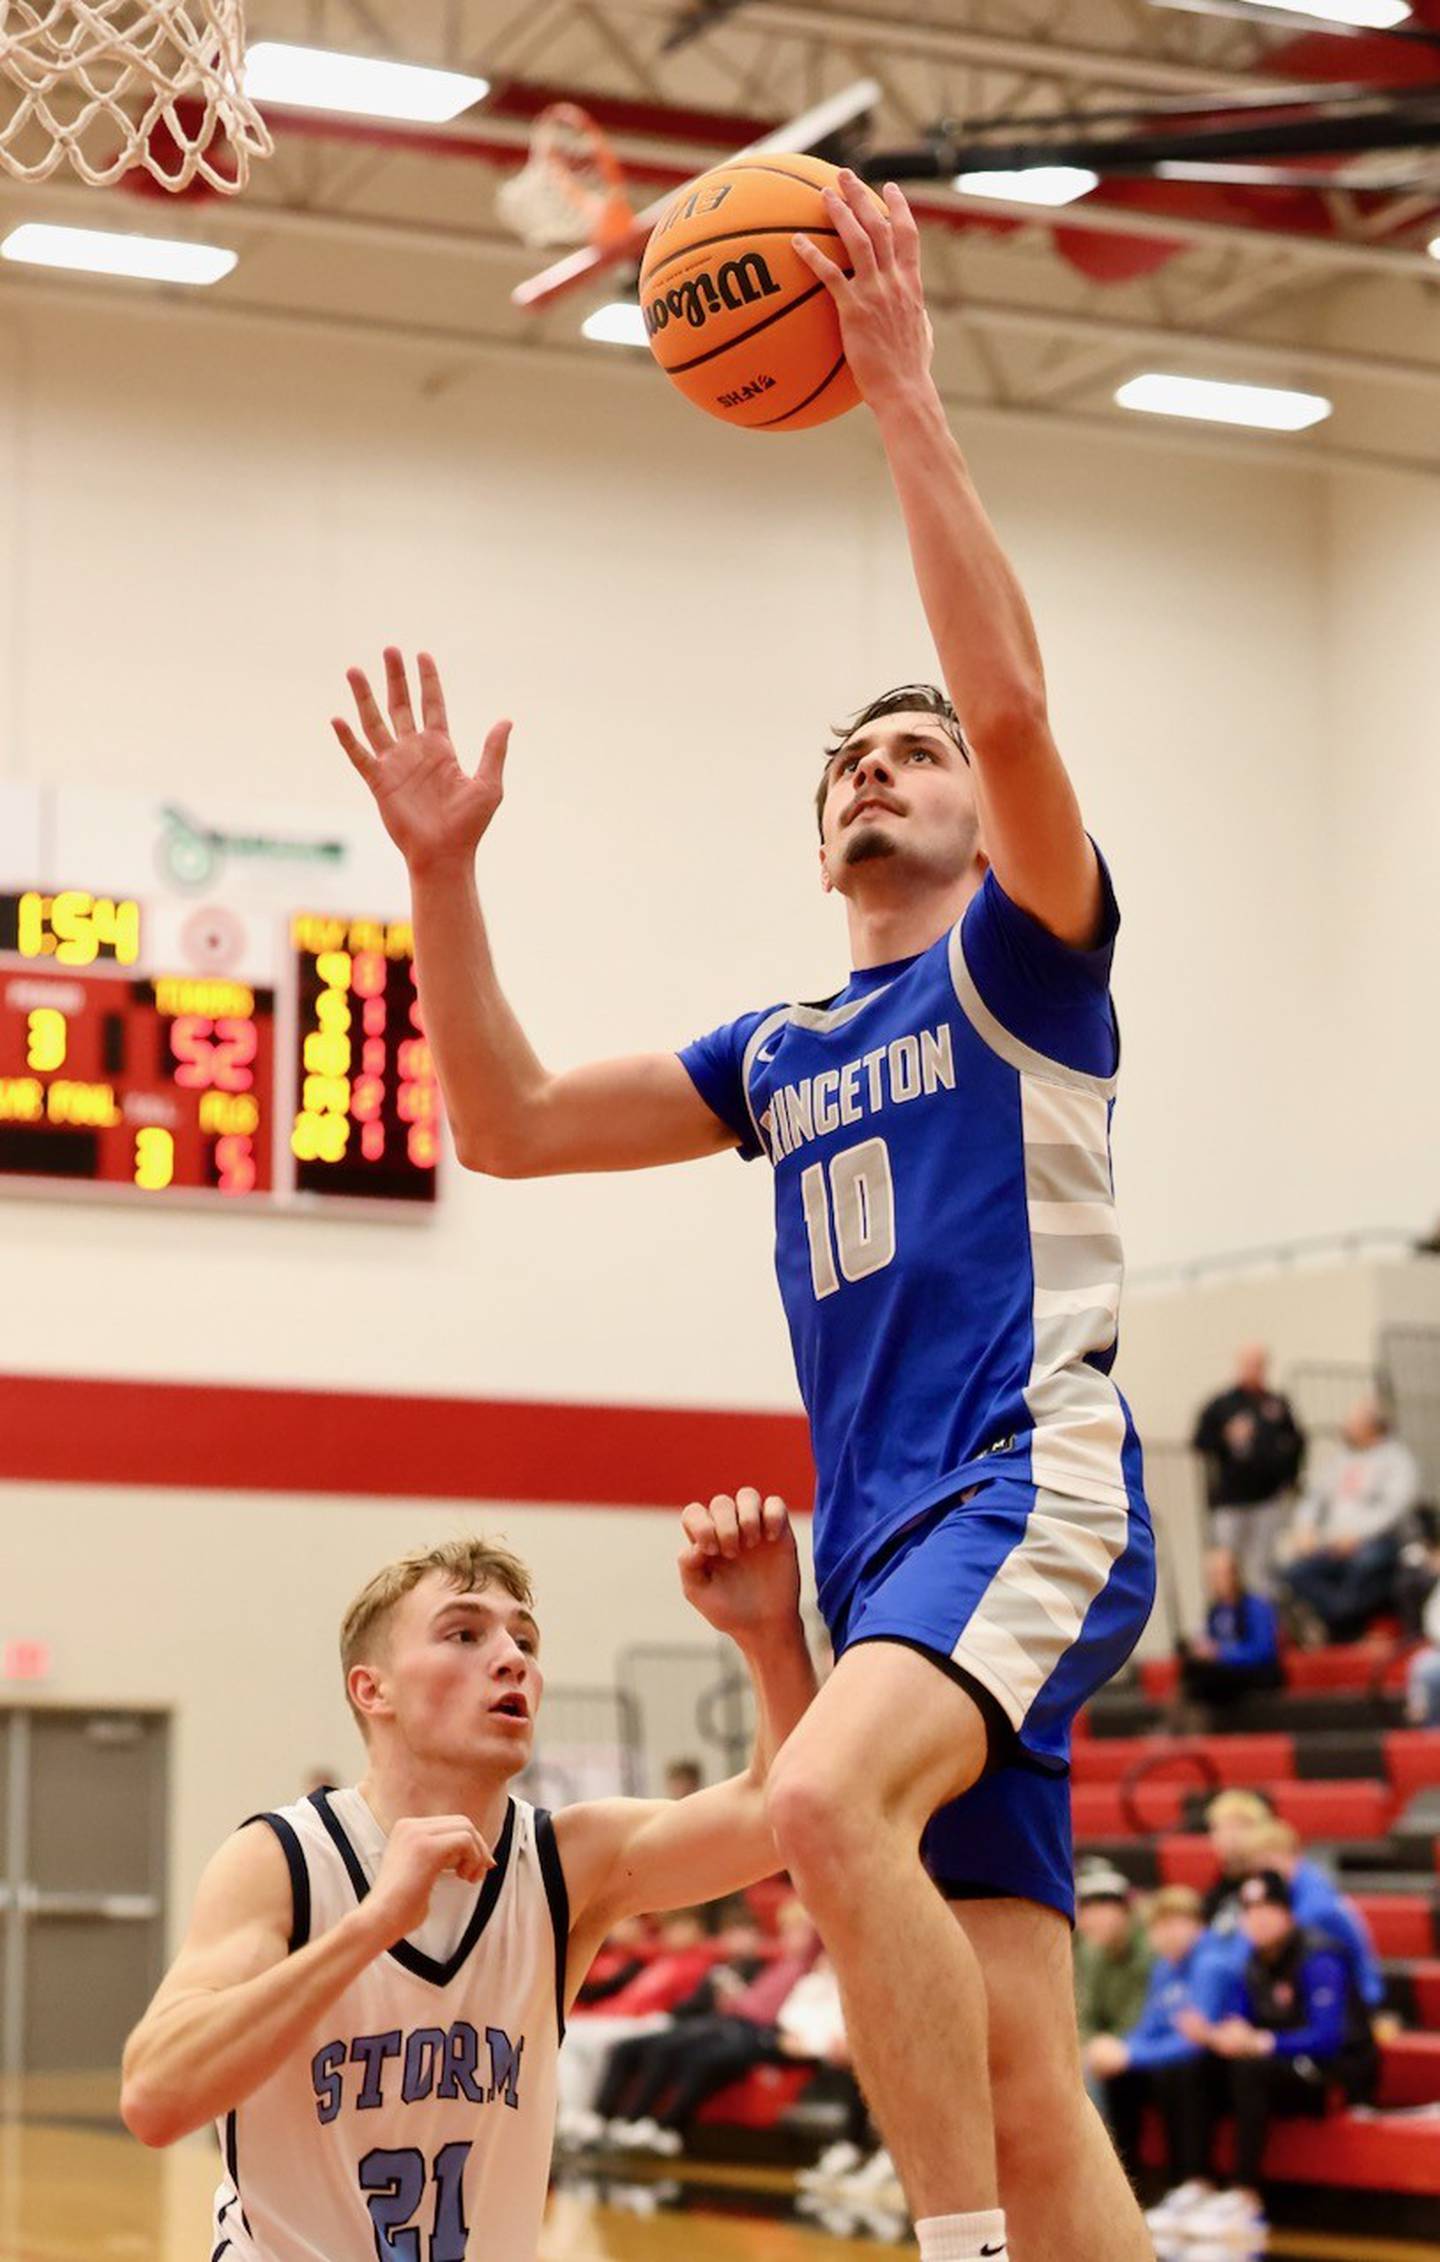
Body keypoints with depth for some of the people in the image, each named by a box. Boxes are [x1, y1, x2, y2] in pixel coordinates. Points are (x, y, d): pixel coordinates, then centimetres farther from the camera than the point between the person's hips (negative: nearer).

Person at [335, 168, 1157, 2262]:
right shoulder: (779, 1054, 24)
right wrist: (443, 867, 12)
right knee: (1020, 2074, 1)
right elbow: (512, 1126, 20)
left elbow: (1013, 695, -13)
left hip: (1031, 1492, -7)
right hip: (883, 1539, 7)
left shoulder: (1021, 960, 6)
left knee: (826, 1794, -34)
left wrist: (903, 395, -14)